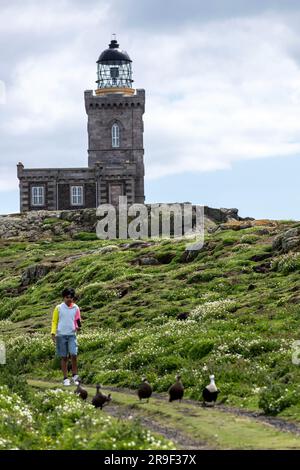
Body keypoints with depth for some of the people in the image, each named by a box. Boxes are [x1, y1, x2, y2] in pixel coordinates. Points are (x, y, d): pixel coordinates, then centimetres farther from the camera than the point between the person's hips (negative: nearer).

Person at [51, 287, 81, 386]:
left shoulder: (76, 308, 7)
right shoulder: (59, 308, 3)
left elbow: (78, 321, 14)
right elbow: (54, 321, 7)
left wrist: (78, 326, -9)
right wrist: (53, 333, -4)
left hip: (72, 335, 1)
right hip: (61, 335, -1)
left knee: (73, 355, -13)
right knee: (64, 357, 2)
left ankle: (75, 376, 1)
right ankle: (65, 378, 8)